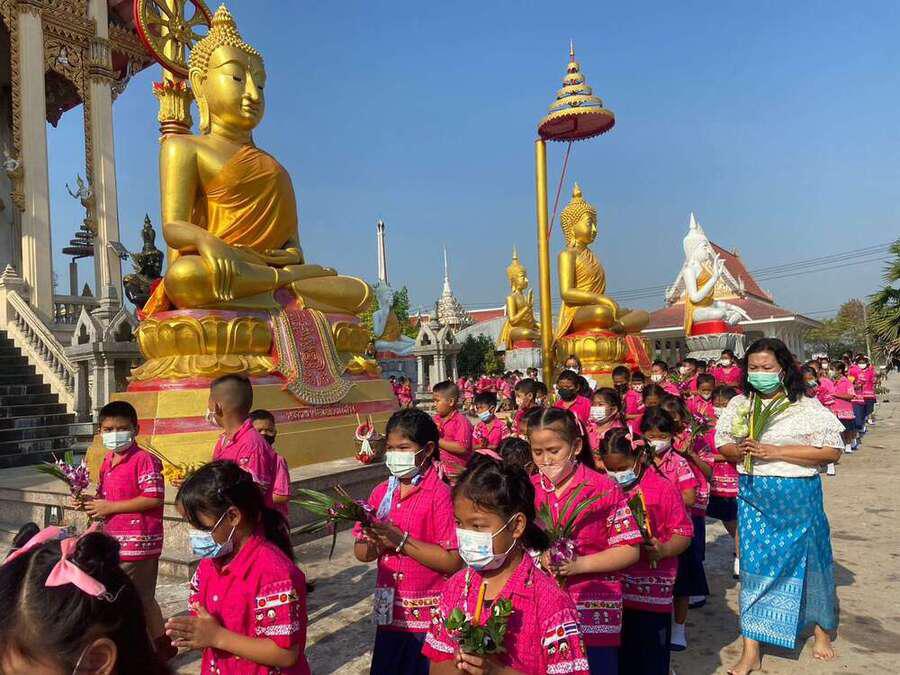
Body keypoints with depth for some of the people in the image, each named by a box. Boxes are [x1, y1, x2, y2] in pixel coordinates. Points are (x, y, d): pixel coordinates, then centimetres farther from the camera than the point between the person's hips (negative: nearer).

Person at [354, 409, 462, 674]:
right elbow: (360, 552, 7)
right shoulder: (381, 492, 3)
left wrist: (401, 541, -23)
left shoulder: (440, 495, -14)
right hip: (388, 610, 5)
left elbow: (453, 561, -20)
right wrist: (376, 544, -15)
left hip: (428, 615, -5)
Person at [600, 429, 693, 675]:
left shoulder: (663, 489, -10)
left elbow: (683, 533, -8)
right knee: (617, 654, 15)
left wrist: (664, 550, -25)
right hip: (613, 589, 4)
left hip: (652, 593, -4)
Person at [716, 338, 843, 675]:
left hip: (798, 498, -2)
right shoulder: (738, 405, 4)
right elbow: (721, 444, 12)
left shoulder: (807, 407, -8)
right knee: (755, 567, 5)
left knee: (808, 560, 14)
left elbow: (832, 451, -13)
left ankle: (821, 629, 42)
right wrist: (738, 450, -12)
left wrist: (775, 451, -19)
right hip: (753, 498, 2)